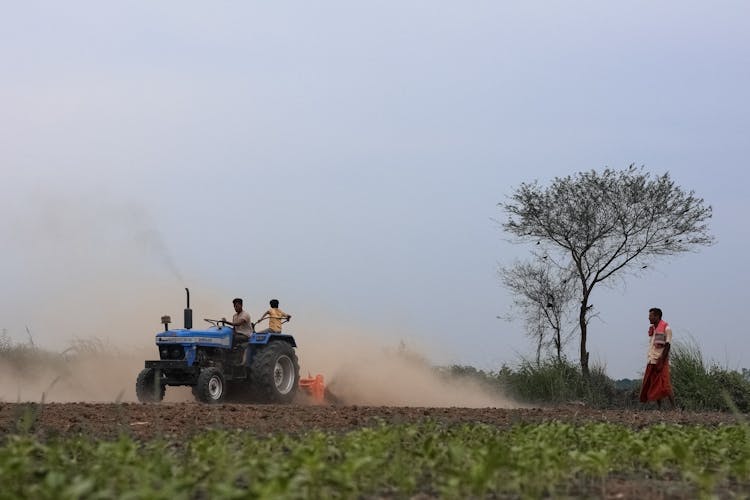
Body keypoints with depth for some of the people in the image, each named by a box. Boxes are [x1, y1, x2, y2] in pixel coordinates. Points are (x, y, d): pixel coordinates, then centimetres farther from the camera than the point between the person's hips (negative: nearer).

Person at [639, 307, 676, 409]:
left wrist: (661, 362, -20)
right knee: (654, 387, 5)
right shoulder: (652, 329, 15)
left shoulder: (666, 328, -8)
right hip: (651, 362, 8)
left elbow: (667, 346, -14)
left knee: (664, 387, -11)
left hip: (661, 361, -8)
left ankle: (674, 408, -8)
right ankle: (659, 408, 9)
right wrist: (650, 360, 13)